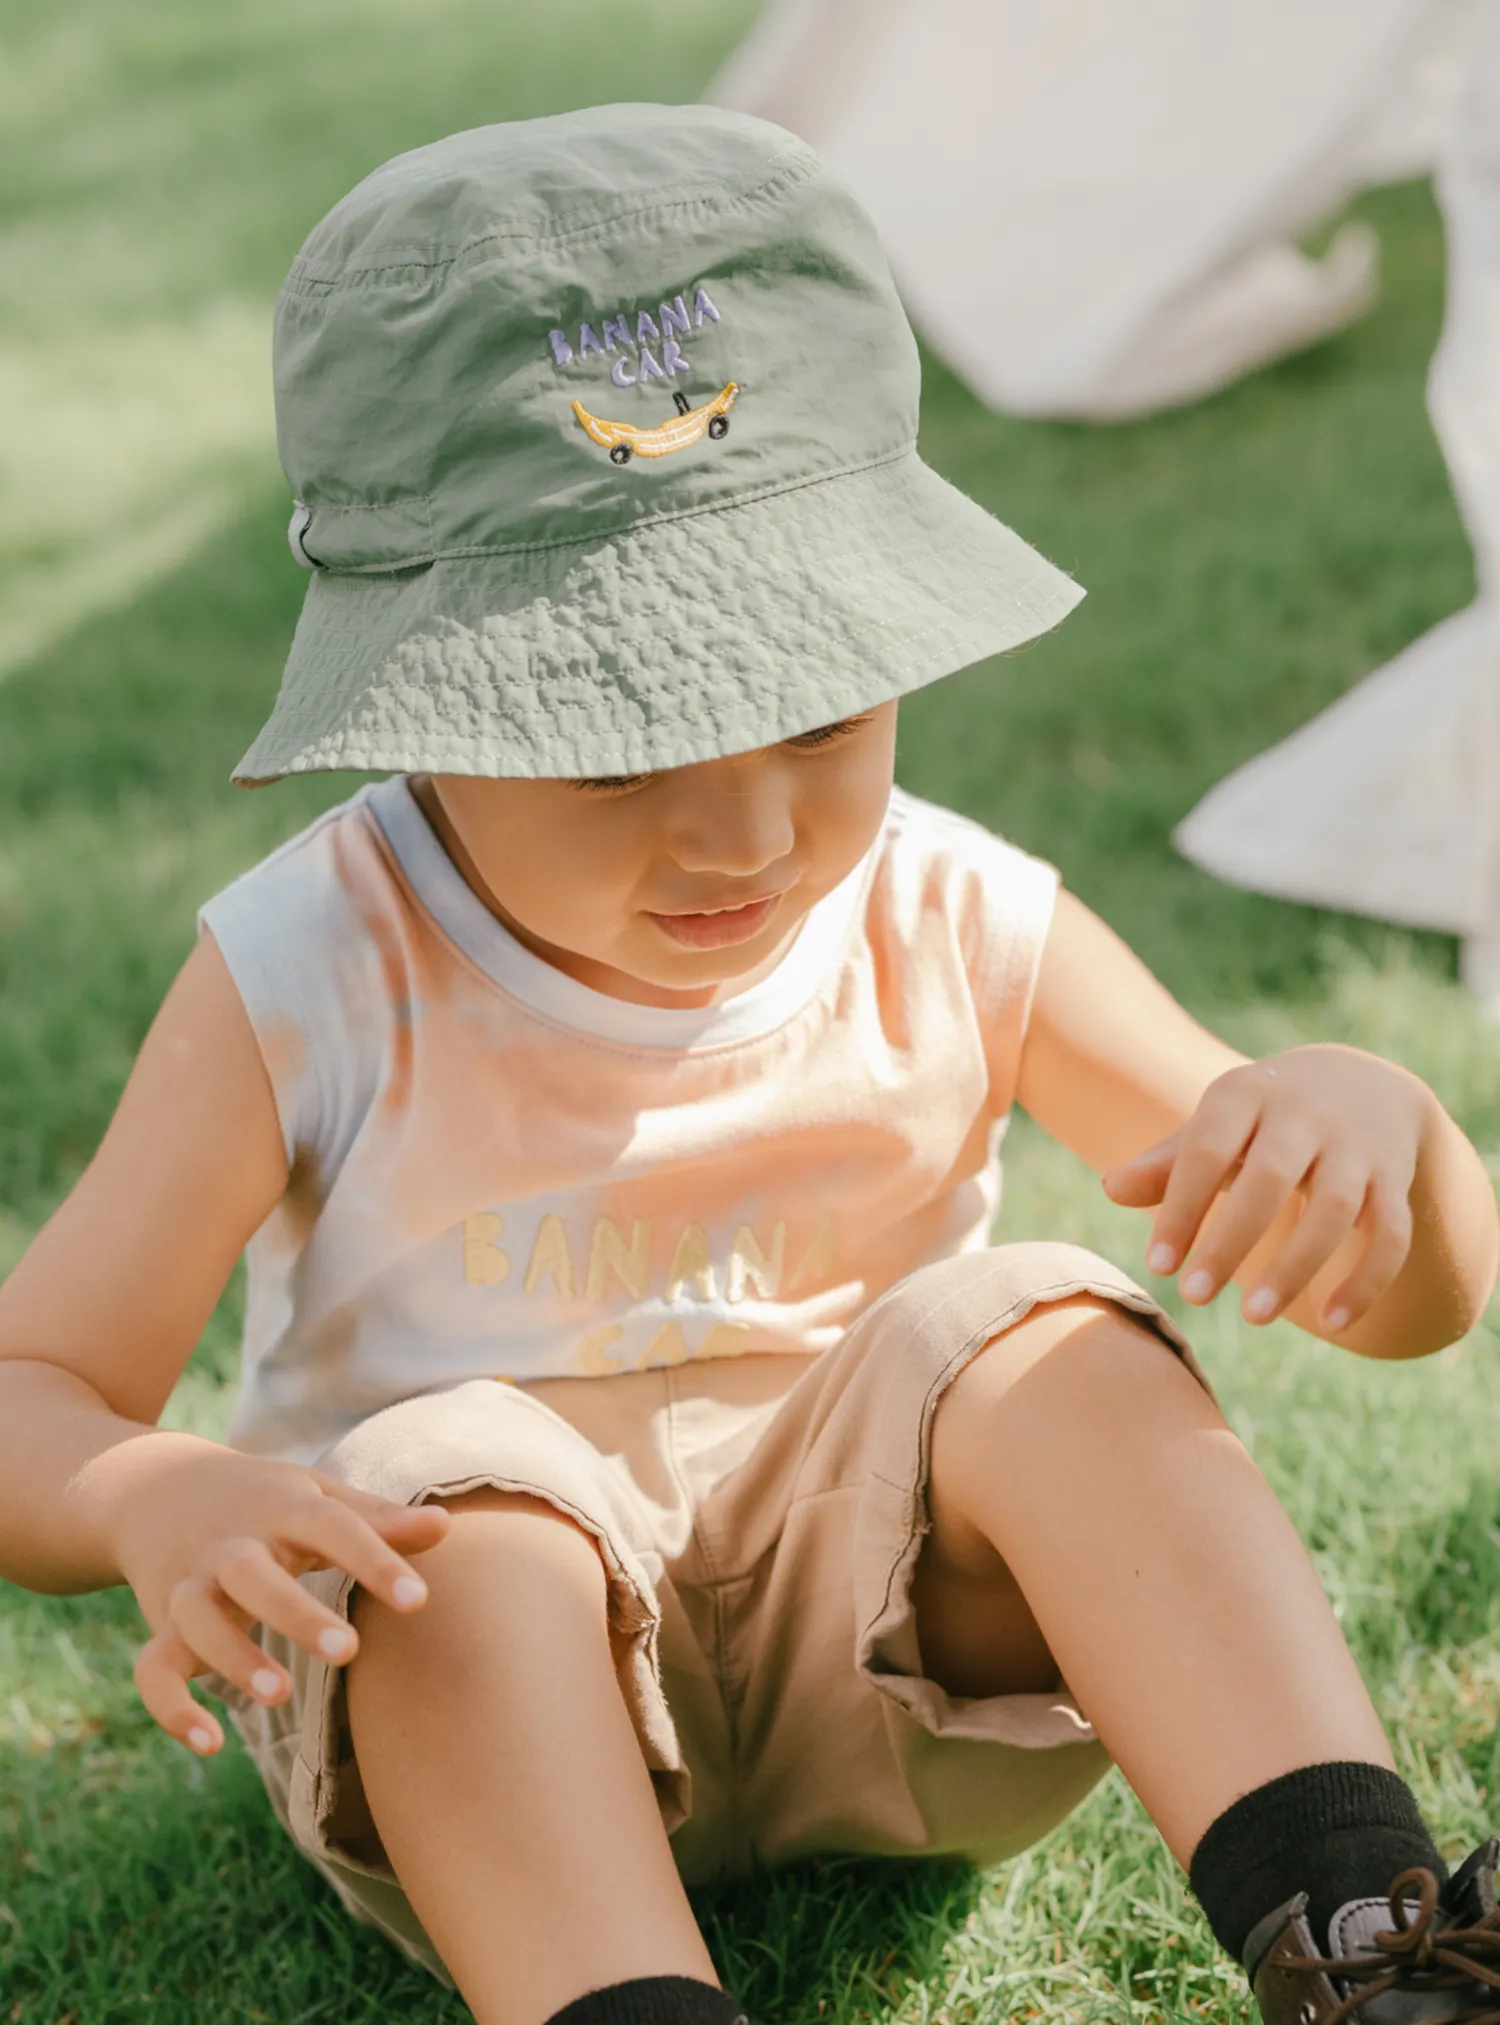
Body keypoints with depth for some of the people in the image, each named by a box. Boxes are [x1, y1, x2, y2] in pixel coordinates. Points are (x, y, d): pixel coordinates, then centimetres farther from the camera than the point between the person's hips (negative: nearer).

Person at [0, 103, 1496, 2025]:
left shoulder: (960, 935, -10)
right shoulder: (308, 990, -15)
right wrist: (158, 1502, -38)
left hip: (881, 1614, 2)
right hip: (479, 1673, -1)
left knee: (1056, 1347, -25)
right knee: (459, 1494, -33)